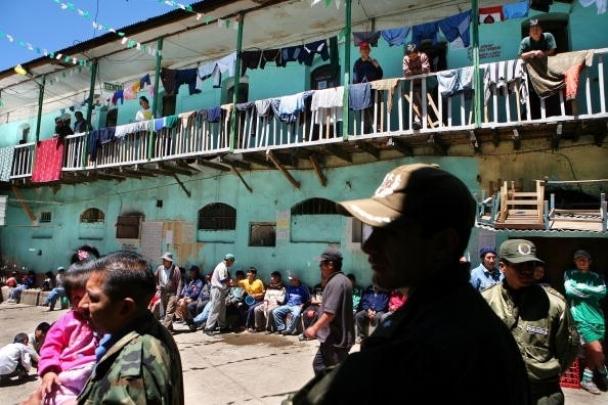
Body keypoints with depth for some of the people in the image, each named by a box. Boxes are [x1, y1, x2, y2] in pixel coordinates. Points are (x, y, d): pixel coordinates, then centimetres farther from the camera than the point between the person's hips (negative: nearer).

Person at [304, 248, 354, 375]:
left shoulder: (335, 283, -21)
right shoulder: (343, 280, 12)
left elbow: (330, 312, -27)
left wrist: (315, 328, -21)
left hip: (335, 338, -11)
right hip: (338, 336, 11)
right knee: (319, 364, 18)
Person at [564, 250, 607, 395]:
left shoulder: (596, 277, 13)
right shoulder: (570, 274, 5)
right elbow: (569, 290, -10)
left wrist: (582, 288, -10)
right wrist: (592, 292, -5)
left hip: (596, 316, 4)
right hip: (580, 317, -4)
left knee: (591, 350, 6)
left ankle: (587, 379, 21)